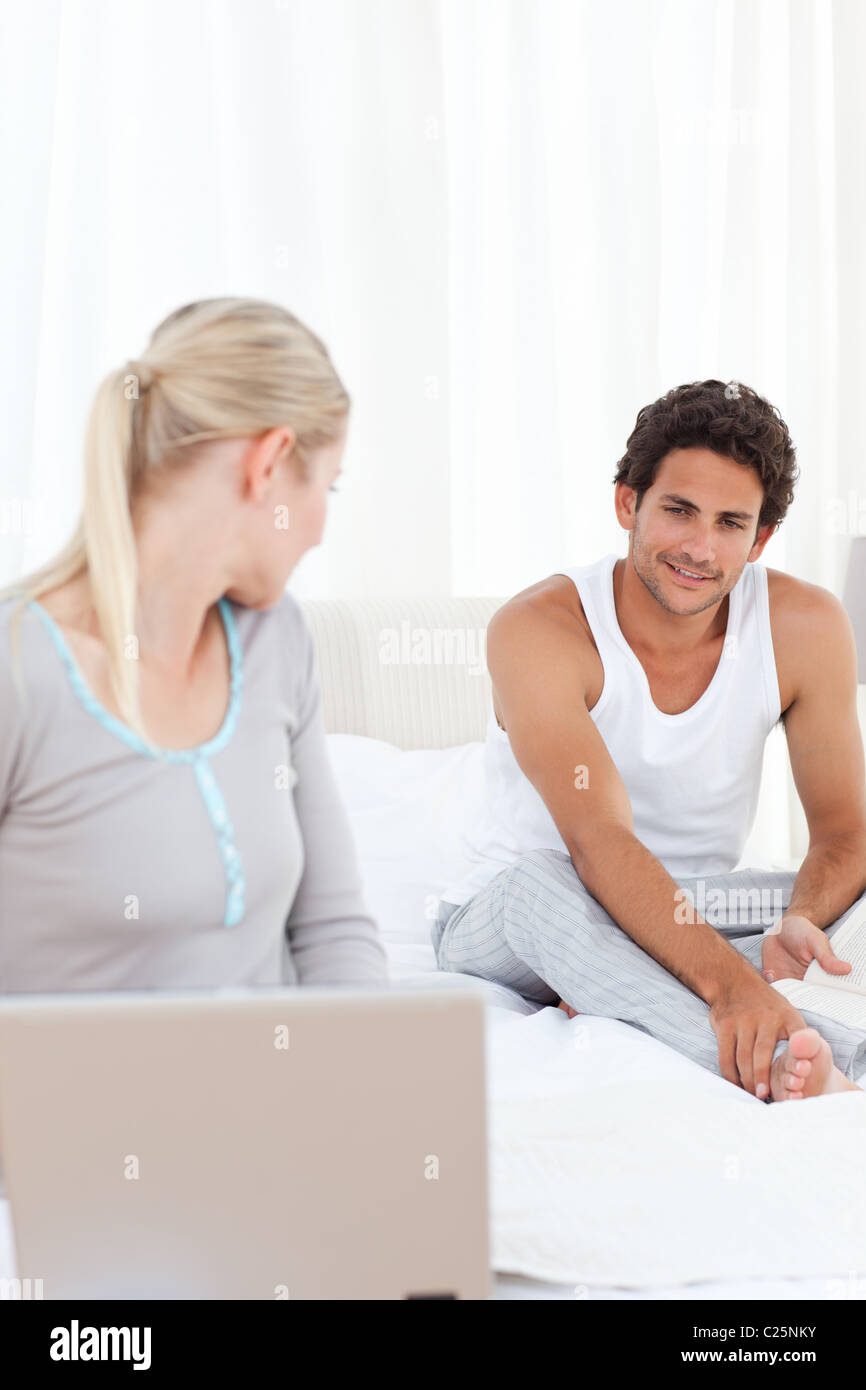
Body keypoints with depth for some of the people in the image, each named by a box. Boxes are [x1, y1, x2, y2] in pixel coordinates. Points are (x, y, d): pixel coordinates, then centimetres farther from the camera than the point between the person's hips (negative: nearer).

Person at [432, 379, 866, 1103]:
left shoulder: (805, 626, -11)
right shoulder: (537, 630, -22)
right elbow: (600, 842, -34)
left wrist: (798, 922, -33)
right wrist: (727, 980, -49)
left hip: (688, 909, 4)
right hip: (504, 923, -4)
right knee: (536, 881, -38)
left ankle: (608, 1000, -30)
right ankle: (807, 1068, -48)